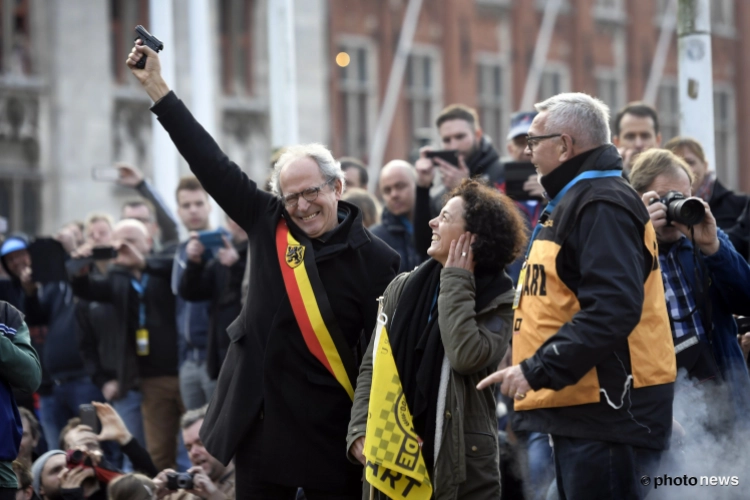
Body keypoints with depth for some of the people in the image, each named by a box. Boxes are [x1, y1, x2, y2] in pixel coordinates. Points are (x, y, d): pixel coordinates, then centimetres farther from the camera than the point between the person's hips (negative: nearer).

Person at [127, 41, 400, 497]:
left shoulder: (373, 259, -7)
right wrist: (157, 86, 6)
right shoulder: (268, 224, 4)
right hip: (263, 425, 4)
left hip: (332, 432, -4)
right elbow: (211, 163, 6)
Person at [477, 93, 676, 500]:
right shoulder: (574, 201, 21)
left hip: (608, 413, -11)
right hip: (580, 408, 11)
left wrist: (537, 370, -25)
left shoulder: (602, 206, -14)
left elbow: (613, 309, -25)